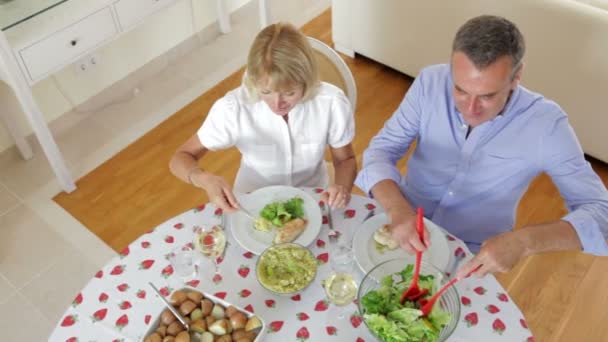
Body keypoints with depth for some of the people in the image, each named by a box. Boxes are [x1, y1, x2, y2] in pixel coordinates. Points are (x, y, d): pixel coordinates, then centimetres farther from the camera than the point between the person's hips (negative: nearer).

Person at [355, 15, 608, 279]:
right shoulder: (431, 82, -16)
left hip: (473, 256, -1)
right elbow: (381, 149, -13)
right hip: (405, 227, 2)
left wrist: (525, 240, -38)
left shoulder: (544, 123, -21)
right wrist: (396, 208, -33)